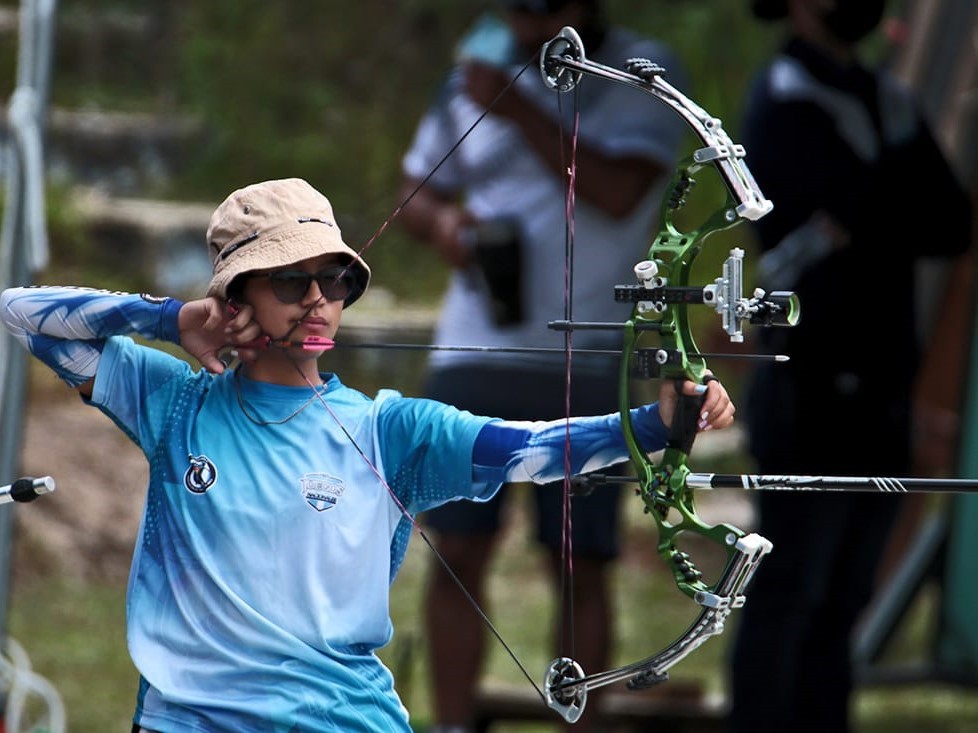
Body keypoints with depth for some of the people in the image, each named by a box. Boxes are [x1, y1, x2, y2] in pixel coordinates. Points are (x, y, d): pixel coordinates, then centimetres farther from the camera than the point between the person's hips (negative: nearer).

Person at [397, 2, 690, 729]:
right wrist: (441, 220, -4)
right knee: (458, 553, 1)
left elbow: (618, 192, -16)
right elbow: (418, 193, 20)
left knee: (582, 566, -2)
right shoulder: (480, 66, 11)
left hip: (585, 367, -3)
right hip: (474, 358, 3)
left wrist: (520, 110, -18)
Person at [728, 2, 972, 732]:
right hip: (815, 391, -8)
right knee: (789, 595, -6)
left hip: (878, 392, 8)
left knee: (841, 599, 10)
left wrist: (867, 220, -13)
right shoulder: (786, 104, -10)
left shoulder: (887, 100, 15)